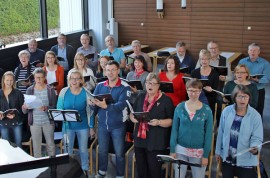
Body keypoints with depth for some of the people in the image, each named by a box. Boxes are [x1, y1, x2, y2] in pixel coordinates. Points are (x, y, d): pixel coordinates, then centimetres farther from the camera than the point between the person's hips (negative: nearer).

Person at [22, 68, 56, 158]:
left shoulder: (50, 90, -2)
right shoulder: (29, 90, 0)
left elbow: (54, 107, -6)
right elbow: (24, 111, -2)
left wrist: (46, 108, -25)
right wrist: (25, 107, -25)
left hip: (48, 122, 0)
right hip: (34, 122, 1)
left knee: (51, 144, 9)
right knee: (36, 146, 7)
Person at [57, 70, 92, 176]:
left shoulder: (85, 92, -8)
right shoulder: (64, 91, -5)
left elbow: (89, 111, -4)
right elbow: (59, 108, 1)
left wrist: (91, 127, -3)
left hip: (83, 126, -1)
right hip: (68, 125, 1)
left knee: (83, 150, 12)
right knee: (68, 150, 12)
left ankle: (85, 169, 31)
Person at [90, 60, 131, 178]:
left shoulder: (124, 87, -10)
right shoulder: (100, 86, 3)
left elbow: (121, 105, -24)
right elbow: (94, 105, -2)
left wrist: (106, 106, -39)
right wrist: (93, 104, -26)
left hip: (118, 126, -3)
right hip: (102, 125, 4)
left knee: (119, 153, 8)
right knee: (102, 151, 17)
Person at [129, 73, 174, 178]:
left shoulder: (166, 100, -5)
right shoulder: (140, 97, 10)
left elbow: (171, 121, -7)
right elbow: (132, 114, 16)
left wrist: (158, 122, -23)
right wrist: (134, 118, -7)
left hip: (157, 142, -4)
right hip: (140, 140, 5)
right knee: (141, 169, 13)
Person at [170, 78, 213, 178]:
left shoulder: (206, 110, -4)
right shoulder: (179, 107, -1)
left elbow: (208, 134, -3)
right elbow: (174, 129, 2)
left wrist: (206, 155, -5)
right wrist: (172, 150, -2)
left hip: (199, 151, -1)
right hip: (181, 149, 1)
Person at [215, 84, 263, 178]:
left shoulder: (255, 115, -15)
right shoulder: (227, 111, -7)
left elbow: (257, 138, -13)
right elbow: (221, 133, 2)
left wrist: (255, 148, -35)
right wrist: (218, 151, 8)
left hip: (246, 161, -3)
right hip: (227, 158, 3)